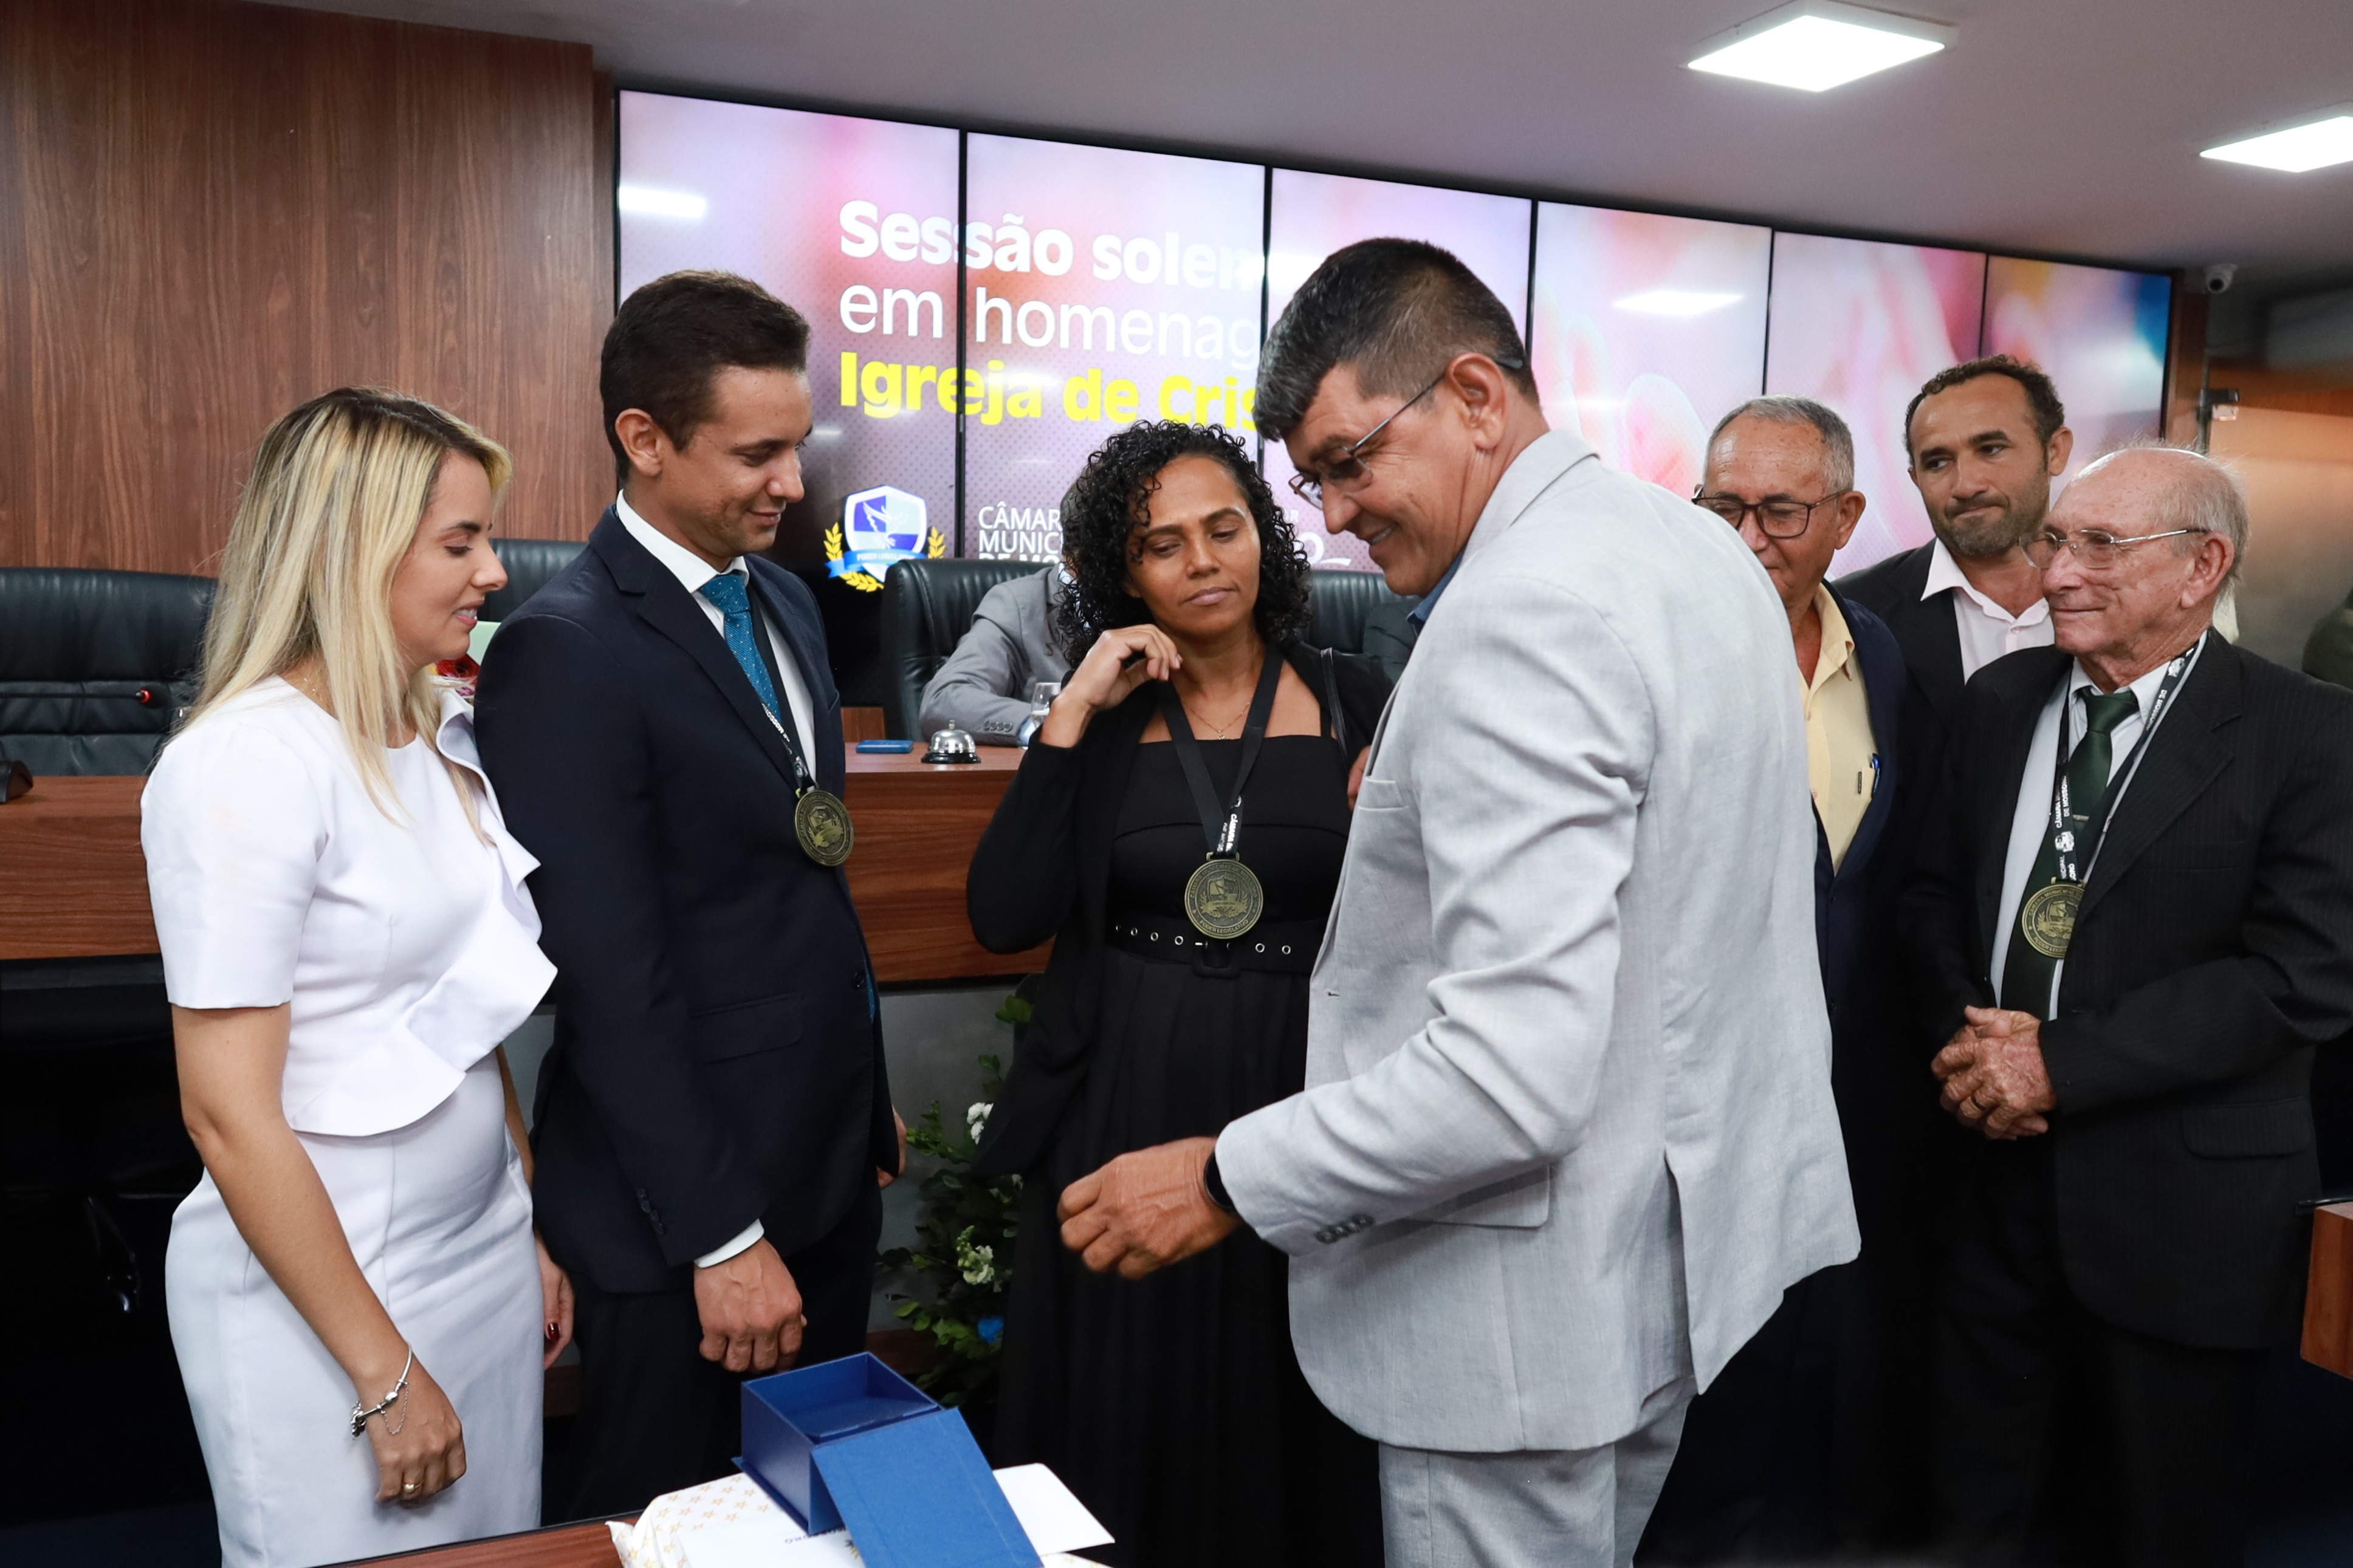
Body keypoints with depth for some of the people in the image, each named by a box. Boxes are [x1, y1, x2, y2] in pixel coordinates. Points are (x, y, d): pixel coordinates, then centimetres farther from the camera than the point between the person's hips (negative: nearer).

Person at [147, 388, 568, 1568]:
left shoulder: (439, 737, 4)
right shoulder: (248, 763, -20)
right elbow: (230, 1114, -19)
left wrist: (535, 1229, 13)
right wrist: (386, 1374, -15)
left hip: (484, 1249, 7)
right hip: (319, 1287, -7)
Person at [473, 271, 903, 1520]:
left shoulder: (785, 602, 7)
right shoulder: (564, 652, -19)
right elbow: (613, 983, -21)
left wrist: (869, 1102, 16)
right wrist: (724, 1236, -17)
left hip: (831, 1166, 8)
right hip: (684, 1197, -7)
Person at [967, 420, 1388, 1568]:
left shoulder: (1353, 699, 0)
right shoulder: (1103, 718, 2)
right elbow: (1005, 918, -10)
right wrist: (1072, 718, -12)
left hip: (1300, 1103, 0)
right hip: (1124, 1113, 1)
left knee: (1288, 1427, 15)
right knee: (1125, 1431, 14)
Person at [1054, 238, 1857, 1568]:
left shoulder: (1524, 610, -26)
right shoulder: (1705, 549, 6)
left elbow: (1514, 1077, -31)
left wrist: (1225, 1182, -21)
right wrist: (1426, 794, 13)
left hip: (1541, 1309, -10)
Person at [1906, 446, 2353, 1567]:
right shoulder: (2001, 698, 6)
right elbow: (1938, 887, 11)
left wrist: (2062, 1065, -18)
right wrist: (1968, 1031, -8)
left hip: (2179, 1208, -3)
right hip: (1997, 1176, 4)